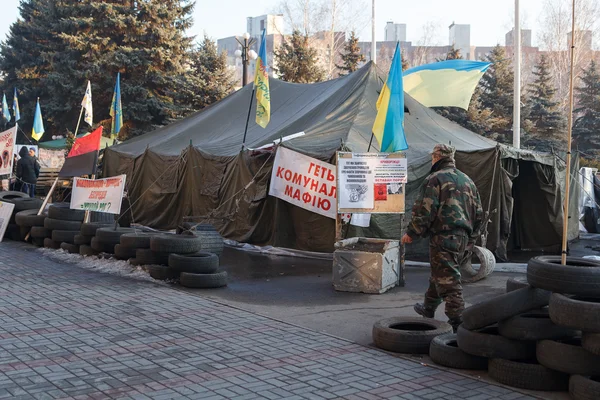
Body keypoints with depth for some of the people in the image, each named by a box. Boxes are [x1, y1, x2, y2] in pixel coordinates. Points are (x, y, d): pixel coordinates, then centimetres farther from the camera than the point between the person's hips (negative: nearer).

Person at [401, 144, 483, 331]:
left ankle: (457, 320, -9)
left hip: (443, 237, -8)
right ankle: (429, 307, 38)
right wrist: (471, 239, 27)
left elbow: (424, 211, -15)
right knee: (439, 274, 23)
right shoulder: (467, 180, 17)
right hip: (463, 238, 9)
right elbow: (478, 213, 20)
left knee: (448, 280, -6)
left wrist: (411, 233, -4)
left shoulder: (435, 179, -9)